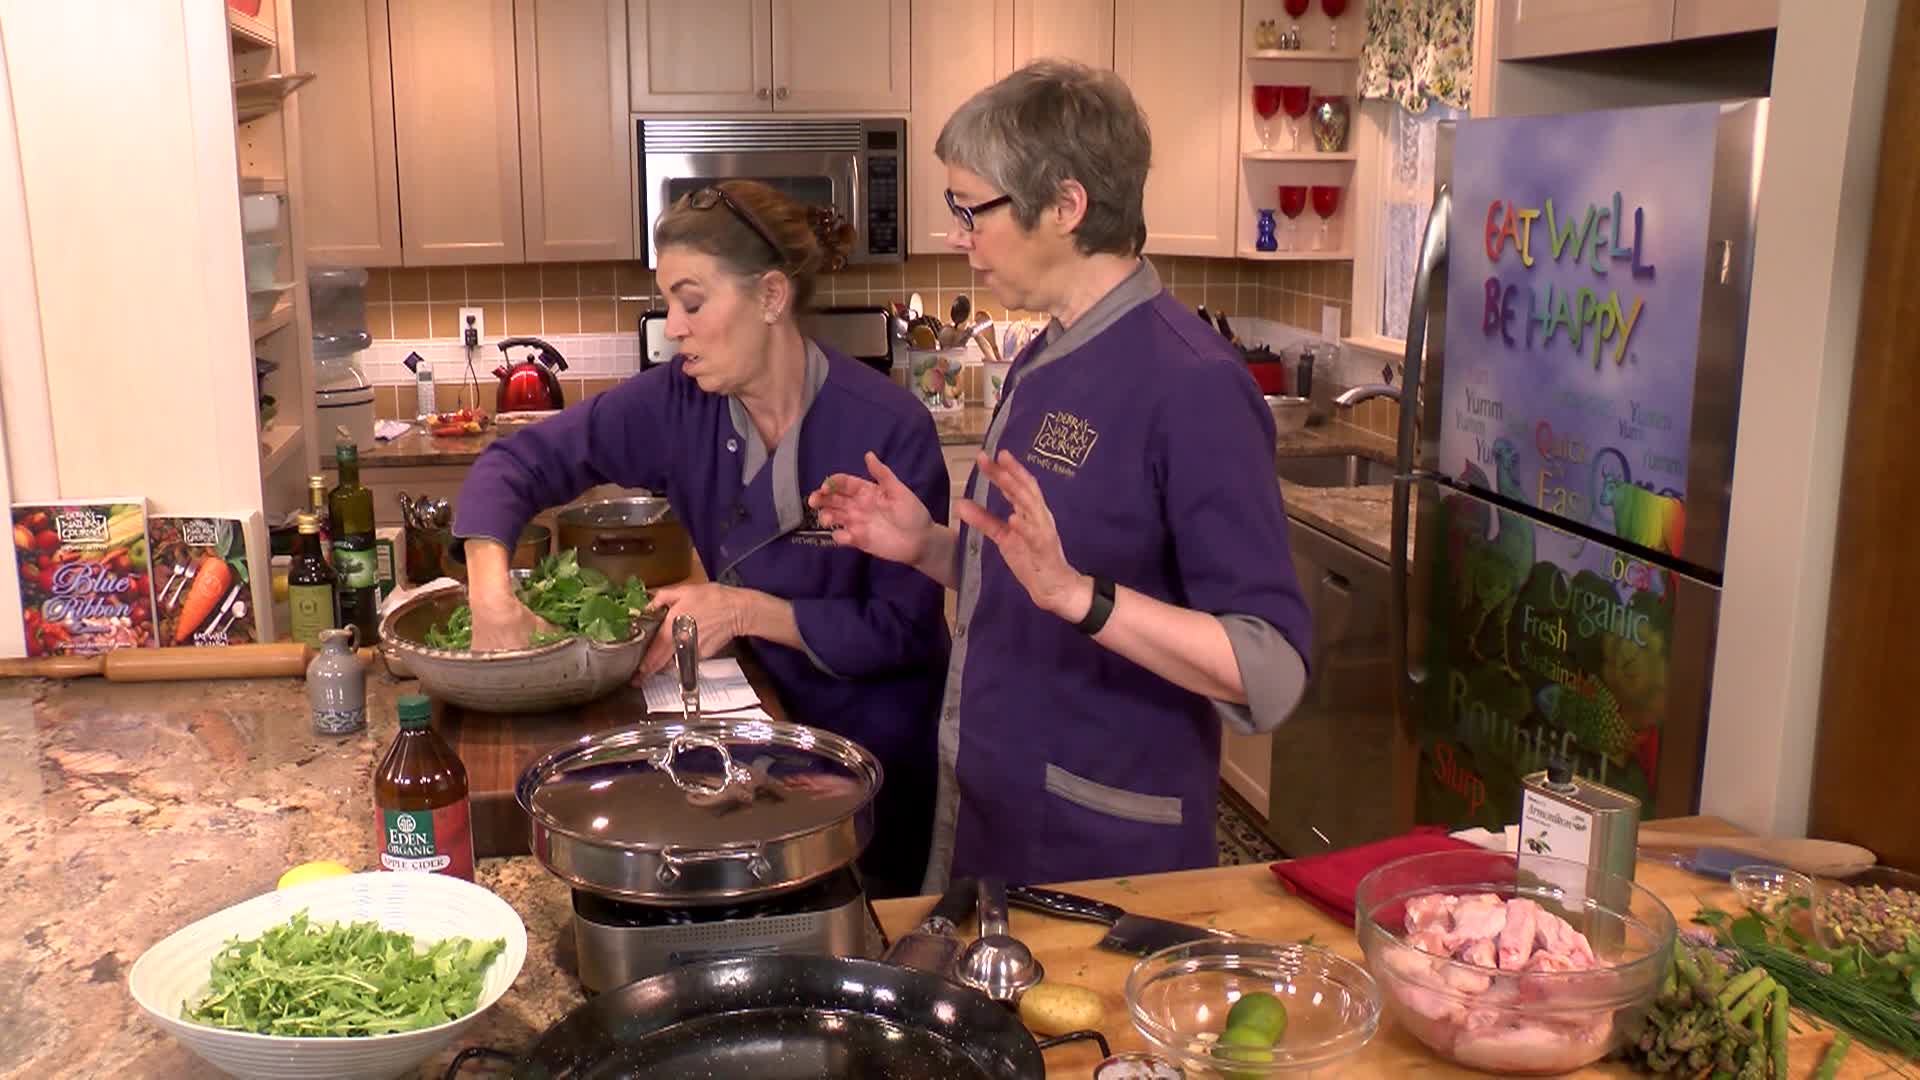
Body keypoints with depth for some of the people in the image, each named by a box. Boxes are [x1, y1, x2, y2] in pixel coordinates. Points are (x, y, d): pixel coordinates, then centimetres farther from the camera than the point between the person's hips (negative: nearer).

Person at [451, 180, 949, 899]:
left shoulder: (887, 427, -24)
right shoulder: (677, 406, -11)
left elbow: (905, 627, -21)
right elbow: (521, 461, -7)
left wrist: (747, 610, -28)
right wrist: (490, 592, -24)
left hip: (879, 749, -3)